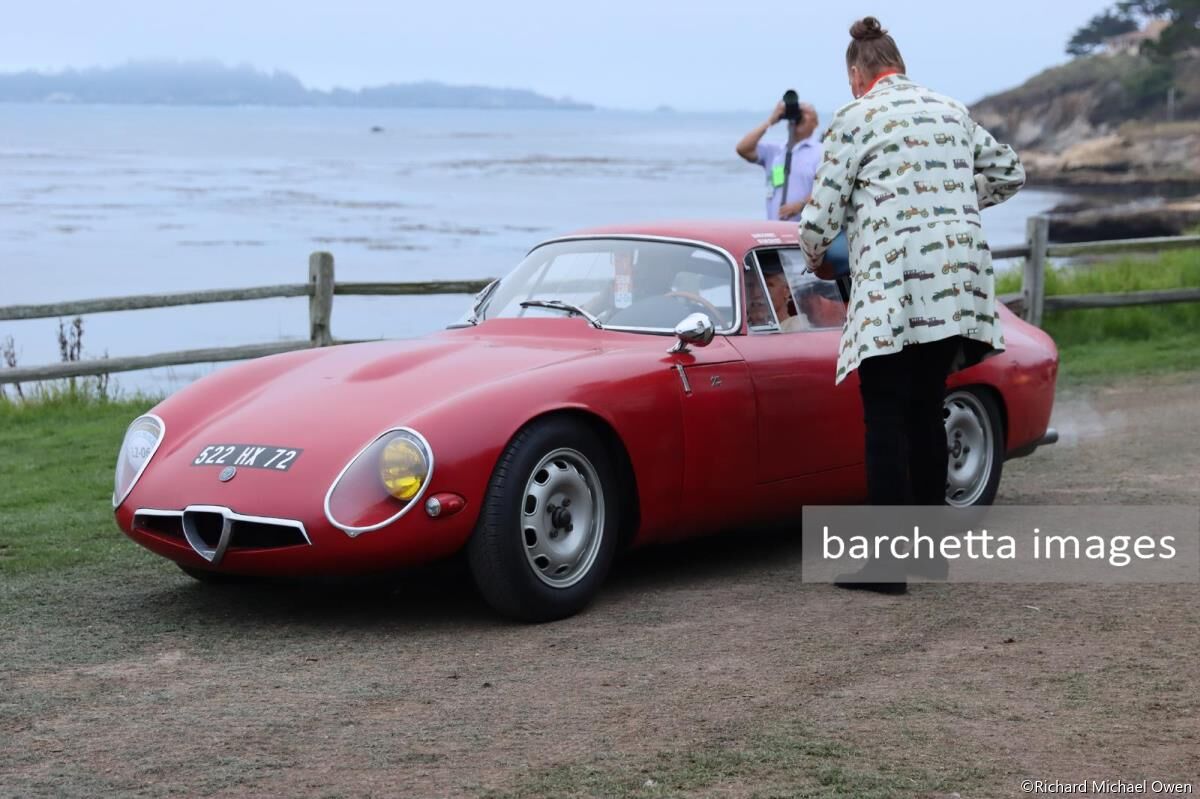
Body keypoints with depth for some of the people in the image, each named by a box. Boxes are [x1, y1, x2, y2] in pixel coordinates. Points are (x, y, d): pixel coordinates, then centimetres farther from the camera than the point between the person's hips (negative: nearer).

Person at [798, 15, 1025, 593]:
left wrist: (815, 258, 17)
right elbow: (1010, 174, 26)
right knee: (925, 410, 15)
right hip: (958, 280, 6)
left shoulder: (855, 119, -2)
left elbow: (821, 214, -3)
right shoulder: (952, 112, 16)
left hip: (893, 286, -6)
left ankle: (887, 562, -5)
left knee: (885, 417, -3)